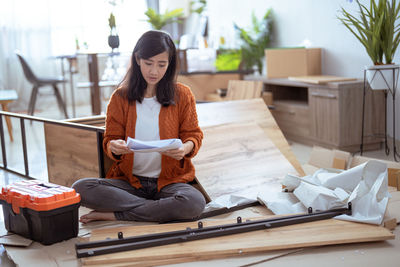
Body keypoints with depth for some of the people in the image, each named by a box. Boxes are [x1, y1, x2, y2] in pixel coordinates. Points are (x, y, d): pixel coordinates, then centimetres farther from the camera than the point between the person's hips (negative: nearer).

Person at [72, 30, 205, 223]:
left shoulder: (182, 95, 3)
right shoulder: (120, 97, 4)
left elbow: (193, 135, 4)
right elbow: (110, 139, 5)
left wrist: (185, 148, -21)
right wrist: (115, 147, -21)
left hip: (169, 181, 0)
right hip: (129, 181, 0)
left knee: (195, 202, -35)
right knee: (80, 188, -25)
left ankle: (114, 215, -17)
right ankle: (160, 210, -19)